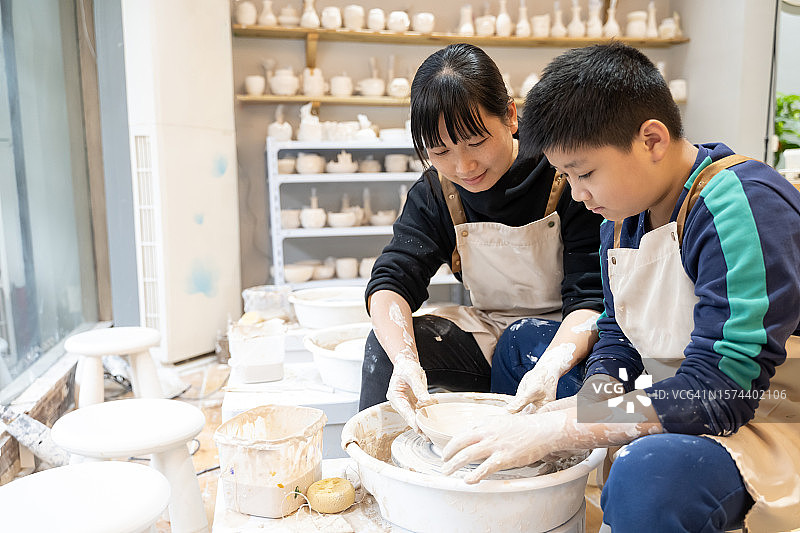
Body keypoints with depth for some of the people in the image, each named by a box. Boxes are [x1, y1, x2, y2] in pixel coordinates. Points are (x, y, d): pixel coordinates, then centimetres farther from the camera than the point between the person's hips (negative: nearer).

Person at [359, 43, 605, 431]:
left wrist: (550, 368, -42)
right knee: (385, 343, -20)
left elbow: (592, 297, -22)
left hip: (569, 340, -2)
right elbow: (392, 280, -18)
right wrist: (405, 360, -38)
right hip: (491, 334, 3)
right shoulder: (434, 194, -7)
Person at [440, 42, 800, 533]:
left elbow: (719, 391, -30)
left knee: (650, 472, -40)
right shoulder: (620, 216, 2)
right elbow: (618, 340, 8)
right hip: (668, 406, 8)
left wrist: (558, 428, -30)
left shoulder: (742, 205, -24)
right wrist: (586, 403, -13)